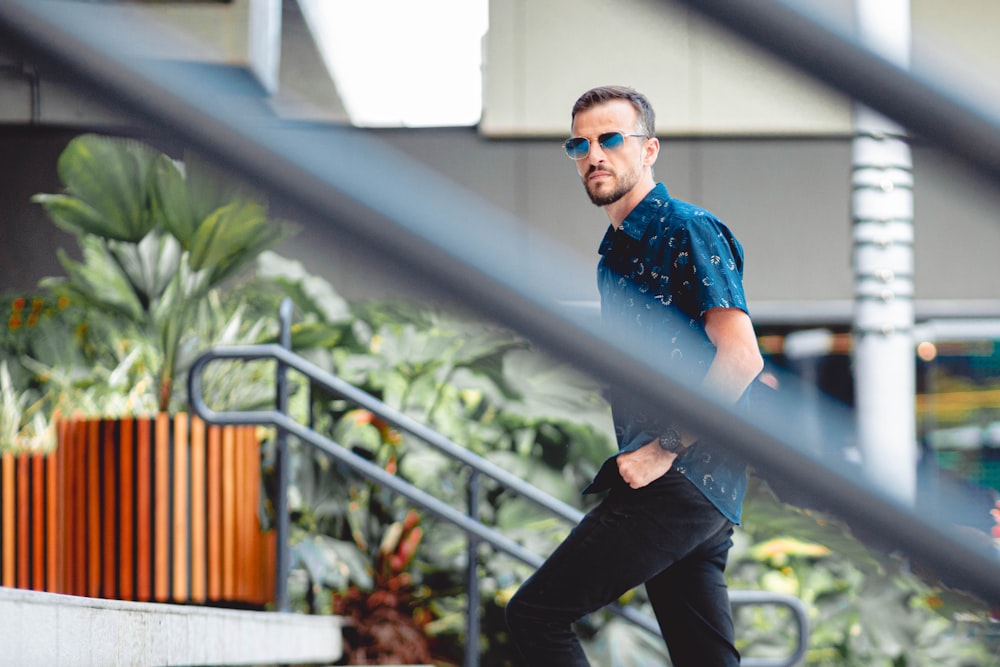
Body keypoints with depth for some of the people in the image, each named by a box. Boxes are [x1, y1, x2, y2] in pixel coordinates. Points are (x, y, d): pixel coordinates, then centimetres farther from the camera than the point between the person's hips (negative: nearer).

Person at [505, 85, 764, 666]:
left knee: (534, 614, -11)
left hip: (681, 481, -9)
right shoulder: (616, 252, 22)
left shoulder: (688, 231, -7)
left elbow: (741, 358, -17)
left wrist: (663, 450, -17)